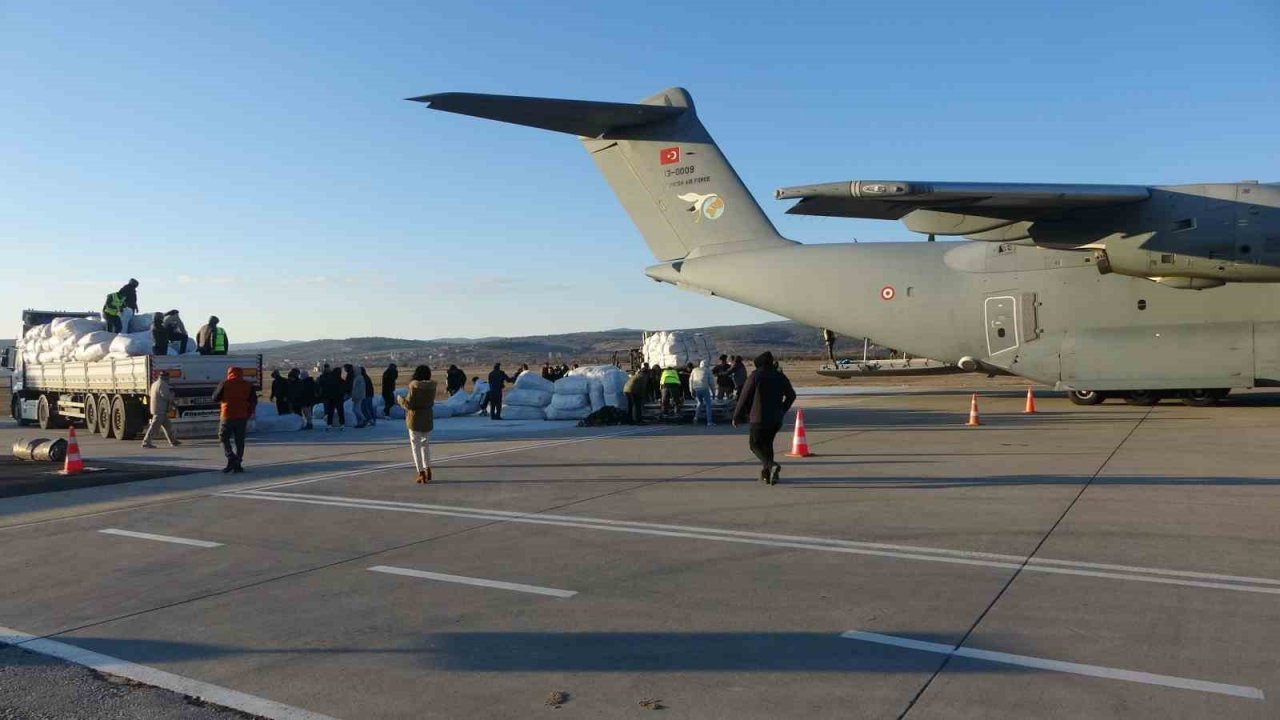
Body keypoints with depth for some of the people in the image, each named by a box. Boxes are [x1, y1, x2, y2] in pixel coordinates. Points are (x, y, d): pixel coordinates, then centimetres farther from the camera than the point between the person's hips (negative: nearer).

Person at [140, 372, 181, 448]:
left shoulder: (154, 384, 15)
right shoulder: (163, 384, -15)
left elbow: (150, 394, 28)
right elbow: (166, 396, -22)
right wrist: (172, 393, 0)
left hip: (155, 408, 10)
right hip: (161, 410, -10)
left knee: (167, 426, 13)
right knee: (154, 427, -8)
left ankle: (172, 442, 17)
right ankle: (146, 443, -8)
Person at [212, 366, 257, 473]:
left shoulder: (224, 384, -4)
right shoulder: (248, 385, 5)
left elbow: (215, 398, 1)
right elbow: (254, 401, 5)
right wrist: (249, 414, 15)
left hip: (227, 416, -3)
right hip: (242, 417, 3)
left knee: (224, 438, 8)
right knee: (240, 441, 8)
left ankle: (231, 459, -9)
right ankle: (237, 464, 6)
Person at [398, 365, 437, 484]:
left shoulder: (414, 387, -16)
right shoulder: (431, 386, -3)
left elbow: (409, 405, -15)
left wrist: (401, 399, 3)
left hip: (415, 419, -5)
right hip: (428, 418, 5)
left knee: (416, 446, 4)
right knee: (426, 444, 21)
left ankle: (421, 473, 1)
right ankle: (427, 469, 24)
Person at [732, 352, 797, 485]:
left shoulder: (755, 376, -8)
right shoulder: (780, 377, 6)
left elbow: (744, 398, -7)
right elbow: (791, 395, 16)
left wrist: (737, 417, 2)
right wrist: (782, 411, 29)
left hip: (759, 418, -5)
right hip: (776, 419, 5)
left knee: (754, 444, 5)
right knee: (767, 443, 19)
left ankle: (771, 465, -20)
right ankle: (766, 474, 14)